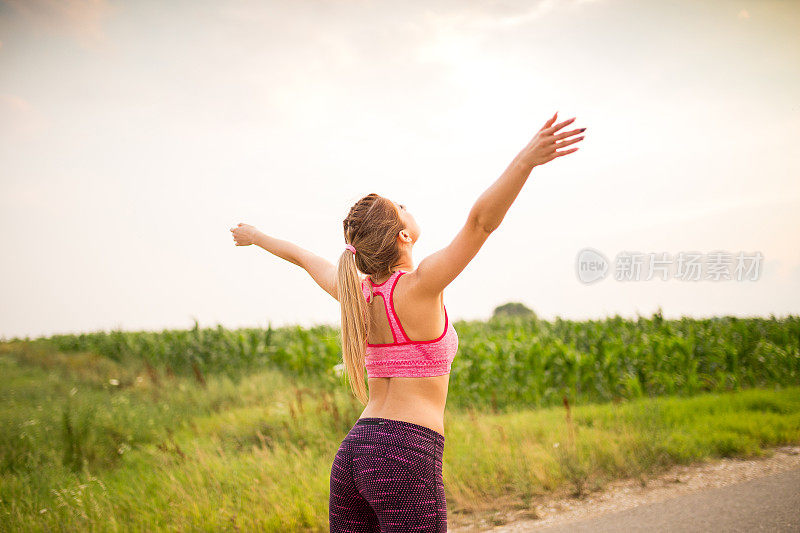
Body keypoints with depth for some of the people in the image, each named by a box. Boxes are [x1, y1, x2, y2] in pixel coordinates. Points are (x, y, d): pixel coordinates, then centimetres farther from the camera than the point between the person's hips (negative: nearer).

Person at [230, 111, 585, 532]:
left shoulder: (356, 292, 7)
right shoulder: (418, 287, -10)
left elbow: (302, 257, 27)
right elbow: (480, 221, -23)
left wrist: (257, 237, 45)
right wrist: (526, 160, -31)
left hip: (353, 452, 7)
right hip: (406, 457, -7)